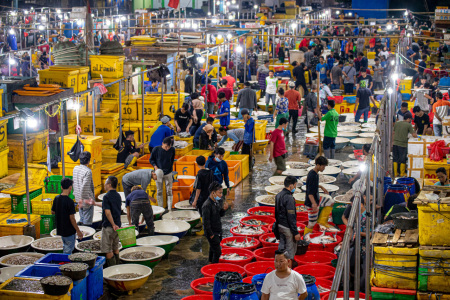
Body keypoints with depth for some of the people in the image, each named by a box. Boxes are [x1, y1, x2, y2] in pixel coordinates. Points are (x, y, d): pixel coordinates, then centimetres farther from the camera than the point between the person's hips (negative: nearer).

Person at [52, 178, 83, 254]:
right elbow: (72, 218, -21)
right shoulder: (70, 202, -22)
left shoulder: (56, 198, -1)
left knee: (66, 247, 24)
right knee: (68, 251, 4)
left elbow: (53, 212, 10)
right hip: (69, 231, -7)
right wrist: (78, 231, -13)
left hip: (60, 229, 7)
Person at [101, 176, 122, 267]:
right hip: (117, 225, 7)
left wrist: (113, 225, -21)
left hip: (108, 226, -7)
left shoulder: (107, 196, -15)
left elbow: (108, 212, -24)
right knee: (115, 248, 17)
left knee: (108, 250, 0)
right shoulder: (118, 196, 8)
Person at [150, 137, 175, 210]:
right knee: (159, 191, 6)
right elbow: (151, 159, 0)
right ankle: (160, 208, 13)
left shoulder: (172, 150, -7)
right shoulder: (156, 149, -12)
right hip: (159, 173, -1)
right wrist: (155, 166, -14)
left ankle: (170, 208, 3)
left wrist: (170, 167, 7)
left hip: (168, 173, 1)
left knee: (169, 191, 0)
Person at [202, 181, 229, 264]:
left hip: (218, 231, 8)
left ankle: (211, 262, 42)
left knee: (213, 249, 24)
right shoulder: (207, 205, -24)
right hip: (212, 232, -8)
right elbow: (206, 222, -22)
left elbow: (220, 215, 14)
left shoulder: (217, 202, 2)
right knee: (217, 251, -5)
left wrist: (224, 209, -7)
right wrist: (210, 234, -17)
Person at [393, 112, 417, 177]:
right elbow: (414, 135, -8)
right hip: (403, 144, -4)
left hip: (395, 143, 4)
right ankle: (402, 173, 15)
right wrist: (416, 135, 13)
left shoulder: (397, 123, 9)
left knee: (395, 159, 11)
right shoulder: (408, 125, -5)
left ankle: (395, 173, 15)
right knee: (403, 160, 7)